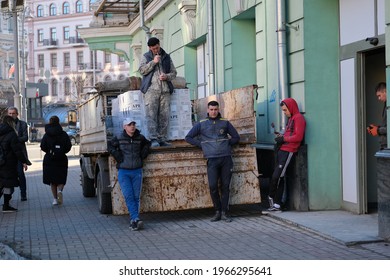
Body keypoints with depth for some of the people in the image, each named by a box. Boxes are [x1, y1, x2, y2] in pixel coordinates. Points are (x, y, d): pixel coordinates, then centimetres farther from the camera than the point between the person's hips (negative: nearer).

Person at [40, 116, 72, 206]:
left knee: (52, 181, 10)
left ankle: (55, 198, 6)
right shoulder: (63, 134, -1)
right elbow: (68, 146, -6)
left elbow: (42, 147, -6)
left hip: (49, 160, 0)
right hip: (61, 160, 0)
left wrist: (49, 152, 11)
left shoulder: (46, 135, 0)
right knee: (61, 179, 9)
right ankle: (60, 190, -21)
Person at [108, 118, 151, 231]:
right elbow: (110, 146, 12)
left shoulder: (140, 138, 4)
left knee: (136, 197, 1)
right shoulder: (118, 139, -2)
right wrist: (117, 156, -2)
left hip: (137, 171, 2)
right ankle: (136, 219, -18)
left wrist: (143, 153, 8)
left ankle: (133, 221, 6)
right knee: (128, 196, -13)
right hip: (123, 172, -2)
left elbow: (147, 144, 24)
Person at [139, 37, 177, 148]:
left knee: (164, 116, -2)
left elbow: (174, 72, 19)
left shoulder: (167, 57, 19)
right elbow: (142, 70, 0)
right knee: (151, 115, -12)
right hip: (151, 90, -2)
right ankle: (153, 139, -15)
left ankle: (162, 139, 2)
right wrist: (153, 62, -8)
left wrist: (167, 76, -2)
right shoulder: (146, 57, 14)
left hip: (165, 90, 2)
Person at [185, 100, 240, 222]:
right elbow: (188, 137, 14)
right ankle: (217, 211, 6)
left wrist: (227, 143, 4)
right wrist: (201, 144, 4)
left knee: (225, 186, 1)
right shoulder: (201, 124, 10)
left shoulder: (225, 123, 12)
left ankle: (224, 212, 8)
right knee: (213, 186, -9)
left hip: (226, 158, 1)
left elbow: (236, 137, 18)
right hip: (212, 159, -1)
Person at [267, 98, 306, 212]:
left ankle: (271, 197, 6)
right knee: (279, 177, 6)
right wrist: (281, 136, 9)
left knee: (276, 176, -11)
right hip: (282, 150, 9)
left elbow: (298, 137, -15)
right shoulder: (291, 119, 24)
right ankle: (277, 205, 7)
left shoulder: (298, 118, -6)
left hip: (288, 151, -9)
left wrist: (283, 139, -11)